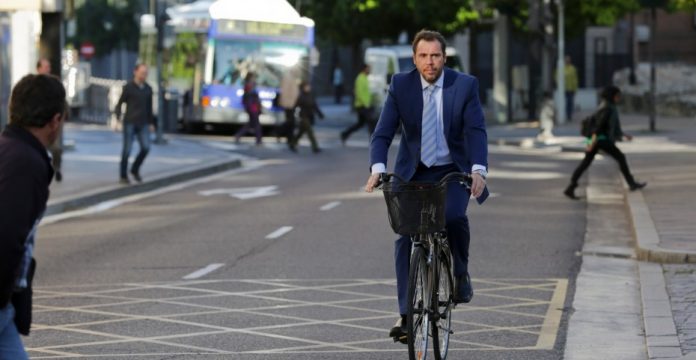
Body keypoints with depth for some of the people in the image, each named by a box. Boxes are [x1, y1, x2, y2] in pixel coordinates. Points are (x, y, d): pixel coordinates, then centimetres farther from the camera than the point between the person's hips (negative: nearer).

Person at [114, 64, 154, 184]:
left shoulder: (148, 89, 9)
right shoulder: (128, 87, -5)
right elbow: (119, 103, -2)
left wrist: (151, 123, 15)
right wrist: (117, 117, -13)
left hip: (143, 124, 4)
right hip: (129, 123, -4)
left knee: (145, 148, -10)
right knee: (127, 150, -3)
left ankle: (135, 169, 12)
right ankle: (123, 176, 10)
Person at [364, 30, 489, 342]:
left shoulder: (465, 85, -10)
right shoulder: (400, 85, -8)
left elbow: (476, 131, -17)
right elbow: (383, 132, -12)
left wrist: (479, 170, -34)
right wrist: (378, 168, -30)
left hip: (453, 172, -1)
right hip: (413, 172, 2)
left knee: (454, 216, -29)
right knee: (405, 235, -8)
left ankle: (461, 274, -1)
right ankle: (406, 314, -3)